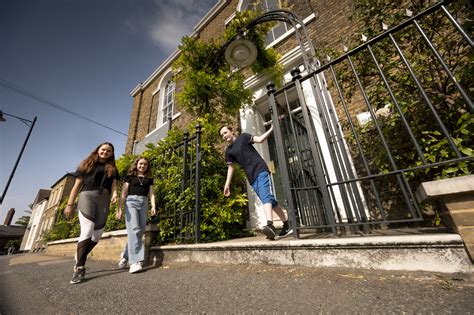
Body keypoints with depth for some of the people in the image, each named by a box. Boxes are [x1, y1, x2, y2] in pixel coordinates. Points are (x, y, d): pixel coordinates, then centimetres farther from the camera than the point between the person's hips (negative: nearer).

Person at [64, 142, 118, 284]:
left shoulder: (112, 168, 18)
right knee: (87, 231, -19)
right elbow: (77, 185, 10)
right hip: (87, 196, -3)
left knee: (97, 235, 4)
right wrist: (70, 204, 4)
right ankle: (80, 268, -12)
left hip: (104, 200, 3)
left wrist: (114, 194, -15)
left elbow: (113, 185, 7)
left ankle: (79, 258, 26)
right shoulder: (86, 164, 14)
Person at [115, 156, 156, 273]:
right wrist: (119, 209, -3)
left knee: (140, 231, 2)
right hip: (131, 202, -3)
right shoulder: (130, 176, 10)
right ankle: (135, 261, -19)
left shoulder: (149, 179, 18)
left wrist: (153, 206, -5)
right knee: (134, 230, -16)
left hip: (144, 203, 4)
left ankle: (125, 256, 22)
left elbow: (151, 193, 10)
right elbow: (124, 193, 5)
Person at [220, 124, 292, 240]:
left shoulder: (243, 137, 8)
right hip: (252, 177, 4)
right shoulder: (229, 151, 16)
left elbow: (260, 139, -1)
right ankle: (286, 226, 15)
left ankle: (270, 225, -33)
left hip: (261, 170, -4)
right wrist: (227, 184, 8)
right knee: (269, 200, 6)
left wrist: (271, 129, -12)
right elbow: (230, 168, 15)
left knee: (266, 197, -20)